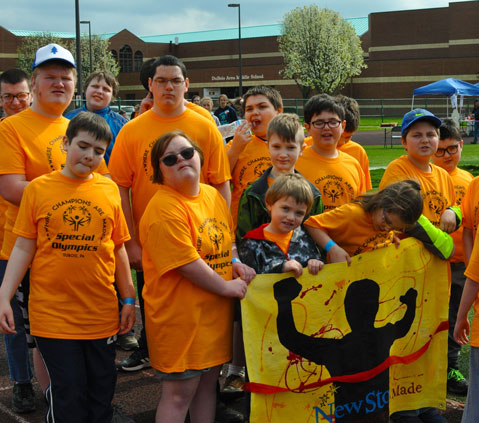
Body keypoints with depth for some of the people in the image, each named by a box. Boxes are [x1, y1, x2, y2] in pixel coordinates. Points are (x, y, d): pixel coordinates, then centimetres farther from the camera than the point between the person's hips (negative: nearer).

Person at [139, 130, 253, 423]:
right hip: (180, 315, -8)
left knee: (208, 382, 18)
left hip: (216, 311, 8)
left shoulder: (213, 195, 8)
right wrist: (227, 287, -12)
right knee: (179, 394, -1)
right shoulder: (164, 209, -18)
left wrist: (236, 263, 1)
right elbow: (186, 263, -21)